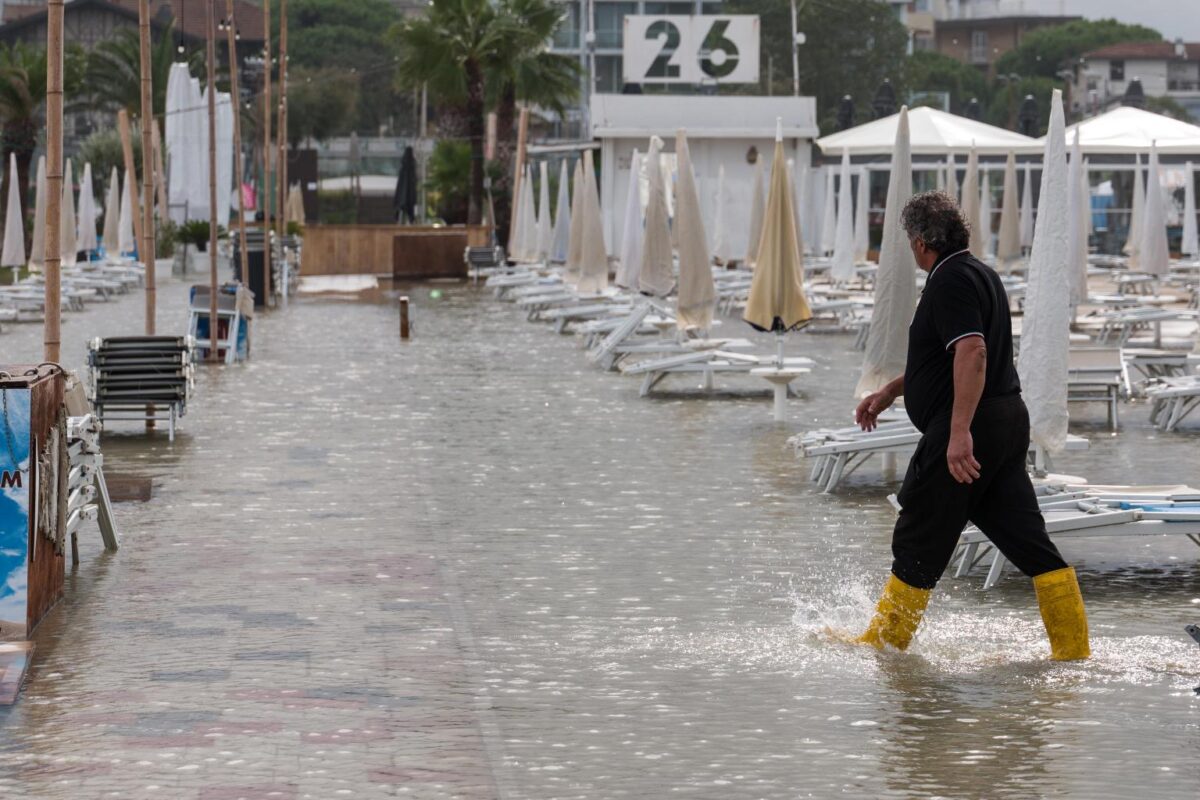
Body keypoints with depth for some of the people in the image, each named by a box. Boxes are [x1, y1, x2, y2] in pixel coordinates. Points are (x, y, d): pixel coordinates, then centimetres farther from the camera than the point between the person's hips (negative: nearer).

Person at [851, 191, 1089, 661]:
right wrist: (891, 391, 36)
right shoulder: (980, 274, 20)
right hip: (1008, 423, 10)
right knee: (1029, 542, 6)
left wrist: (960, 432, -32)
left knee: (918, 546, 3)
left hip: (969, 429, -10)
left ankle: (884, 643, 13)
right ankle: (1074, 650, 3)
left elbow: (972, 353, -26)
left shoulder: (951, 281, -13)